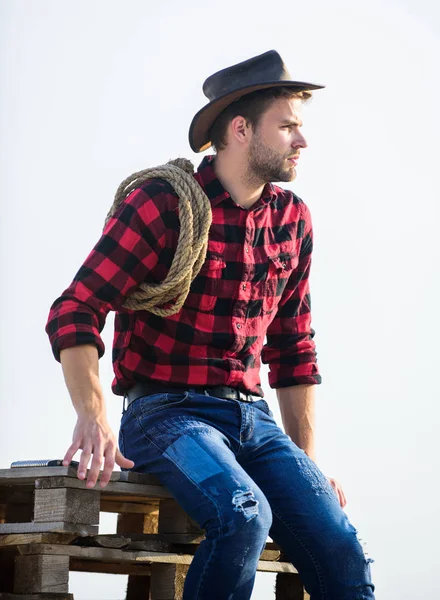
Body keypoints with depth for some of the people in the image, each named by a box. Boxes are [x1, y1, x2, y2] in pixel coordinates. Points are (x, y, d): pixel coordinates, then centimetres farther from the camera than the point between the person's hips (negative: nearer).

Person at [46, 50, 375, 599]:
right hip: (167, 411, -5)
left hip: (253, 419, 5)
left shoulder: (292, 219, 11)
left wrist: (307, 460, 17)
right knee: (244, 515, -33)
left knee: (342, 554, -16)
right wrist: (92, 415, -26)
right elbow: (74, 312, -11)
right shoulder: (163, 203, -7)